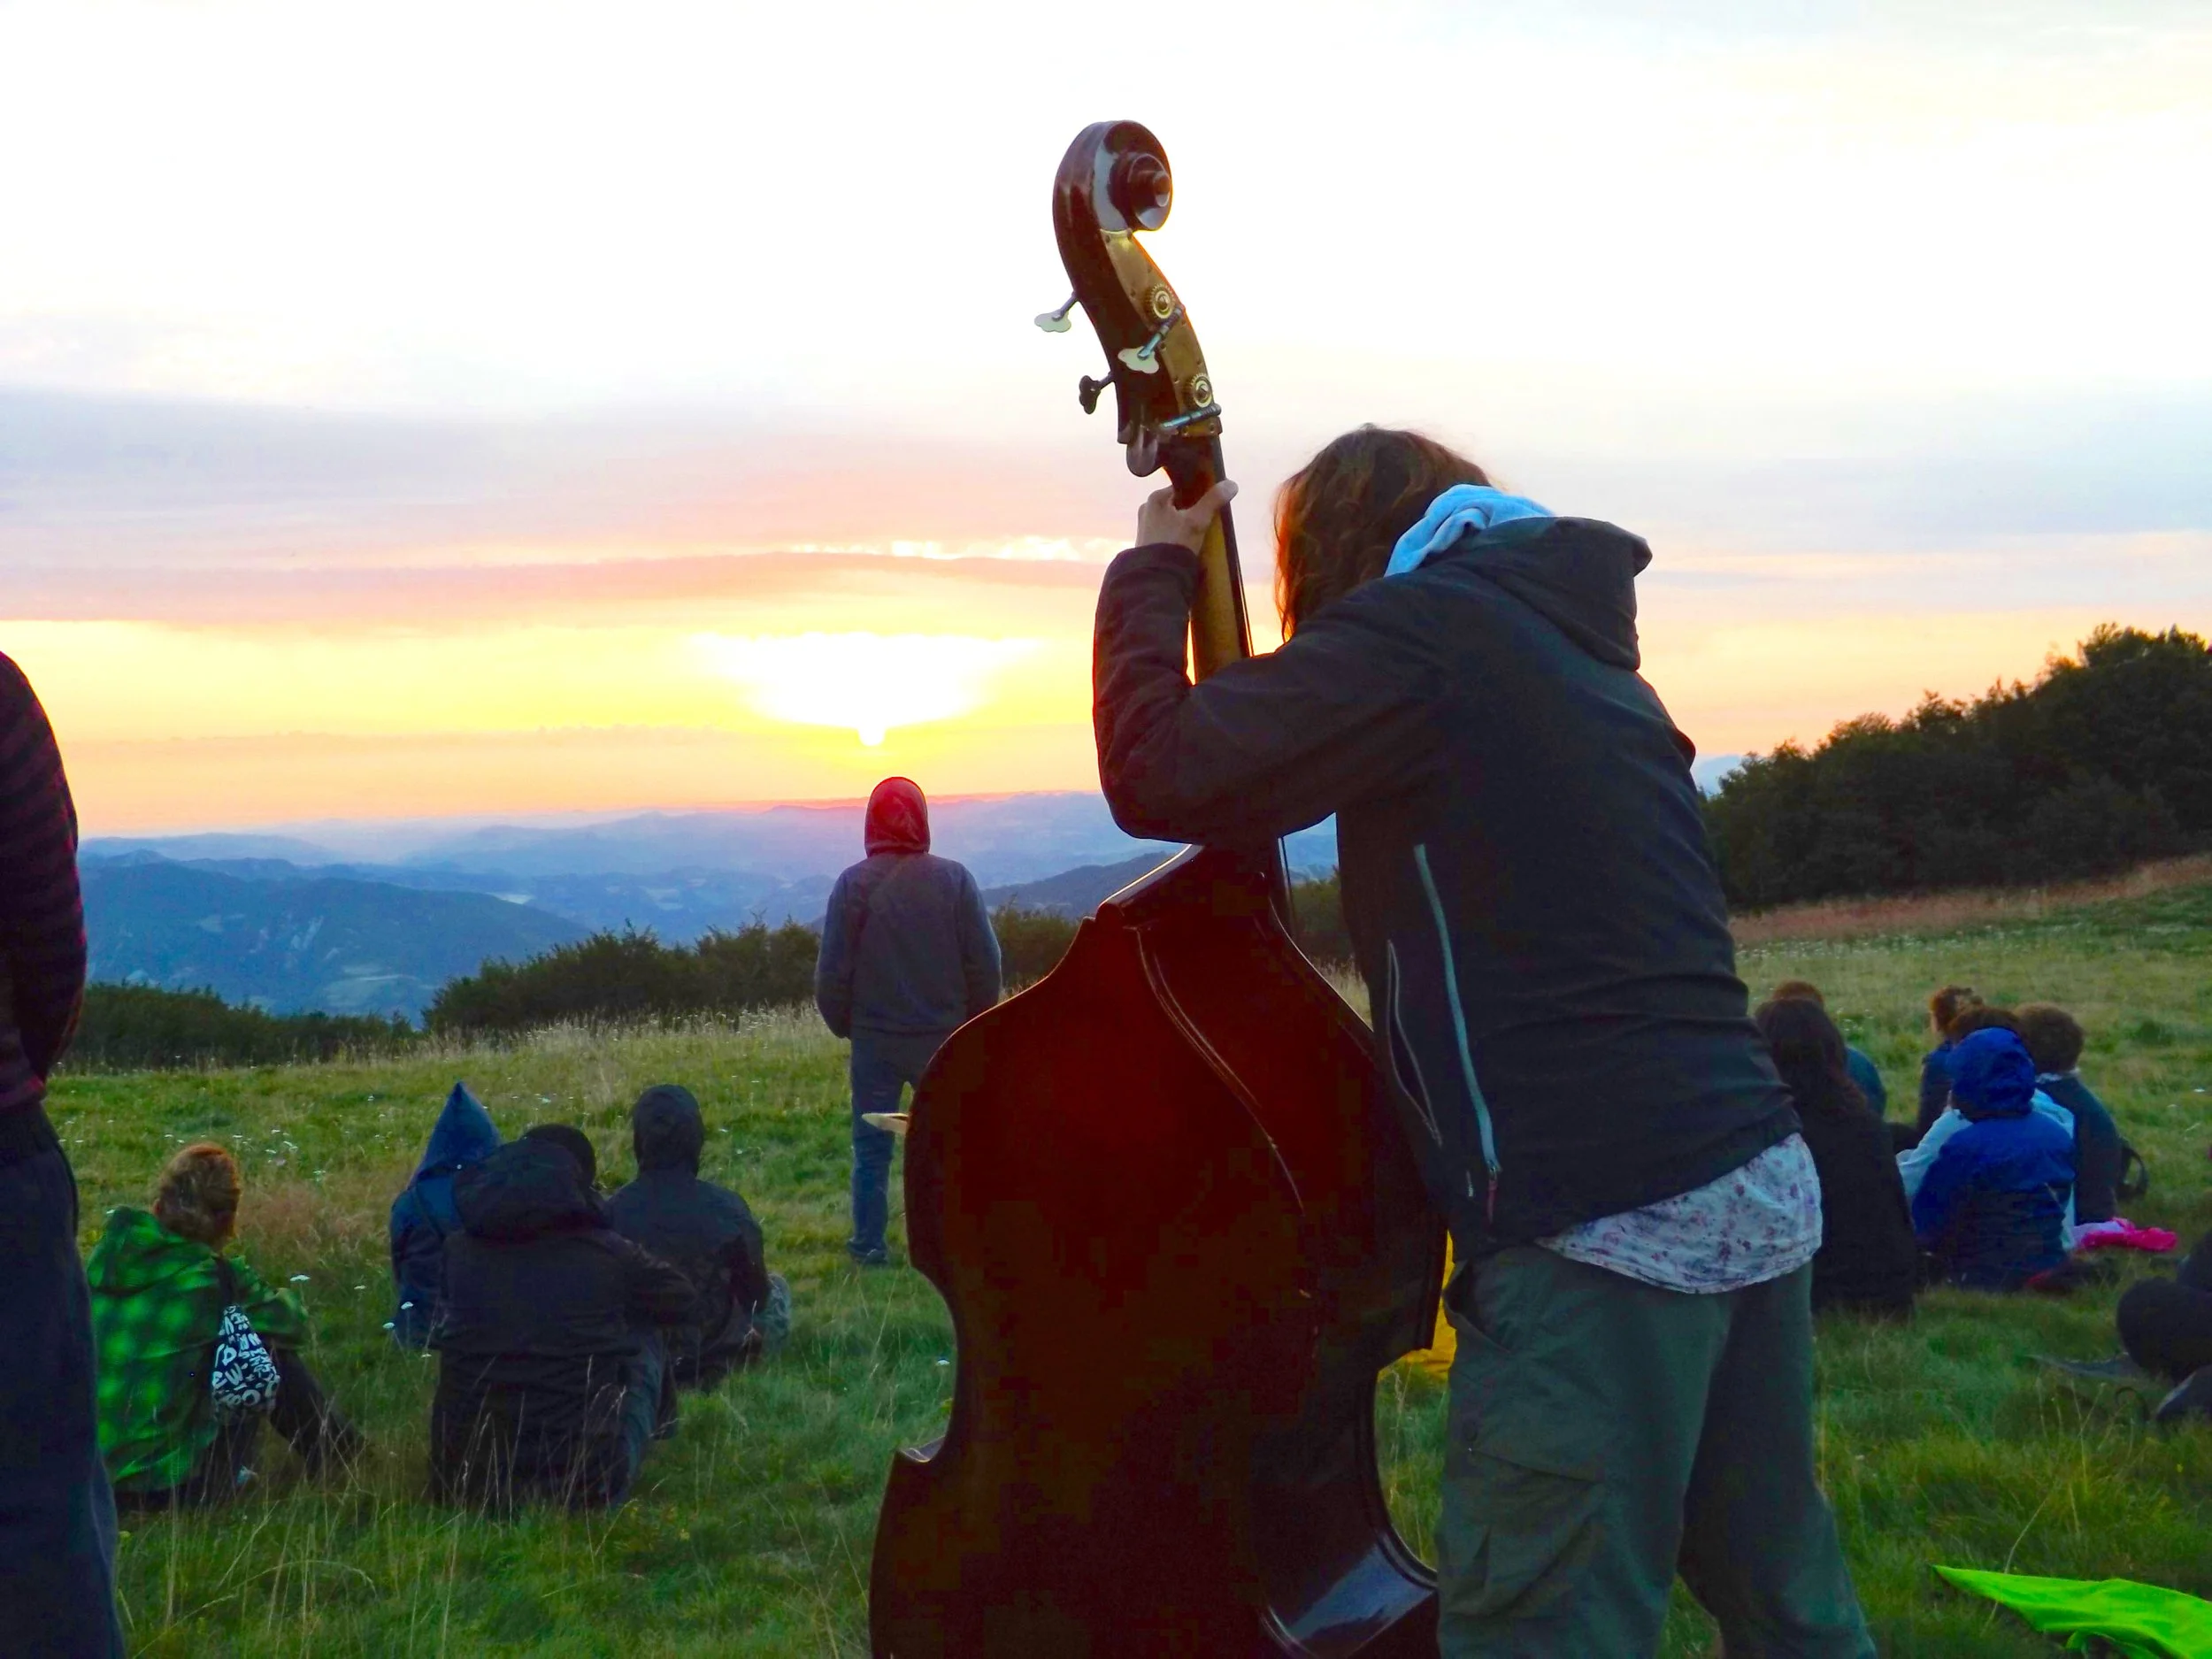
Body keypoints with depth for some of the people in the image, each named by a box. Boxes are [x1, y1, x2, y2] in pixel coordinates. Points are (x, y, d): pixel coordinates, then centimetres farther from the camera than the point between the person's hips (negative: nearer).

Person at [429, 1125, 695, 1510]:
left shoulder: (458, 1251, 1)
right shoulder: (608, 1254, -6)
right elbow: (683, 1301, 13)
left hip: (464, 1482, 3)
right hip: (586, 1484, -2)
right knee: (642, 1341, 21)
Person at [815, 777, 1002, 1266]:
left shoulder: (853, 884, -9)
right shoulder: (954, 878, -6)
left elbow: (832, 971, -6)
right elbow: (985, 963, -3)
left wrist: (841, 1023, 11)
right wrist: (974, 1021, 12)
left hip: (875, 1040, -1)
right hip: (943, 1038, 1)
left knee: (871, 1147, 9)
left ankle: (869, 1243, 13)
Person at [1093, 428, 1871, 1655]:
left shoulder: (1414, 627, -5)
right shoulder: (1573, 637, 21)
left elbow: (1158, 772, -13)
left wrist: (1155, 571, 2)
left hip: (1601, 1224, -9)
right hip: (1763, 1186, 9)